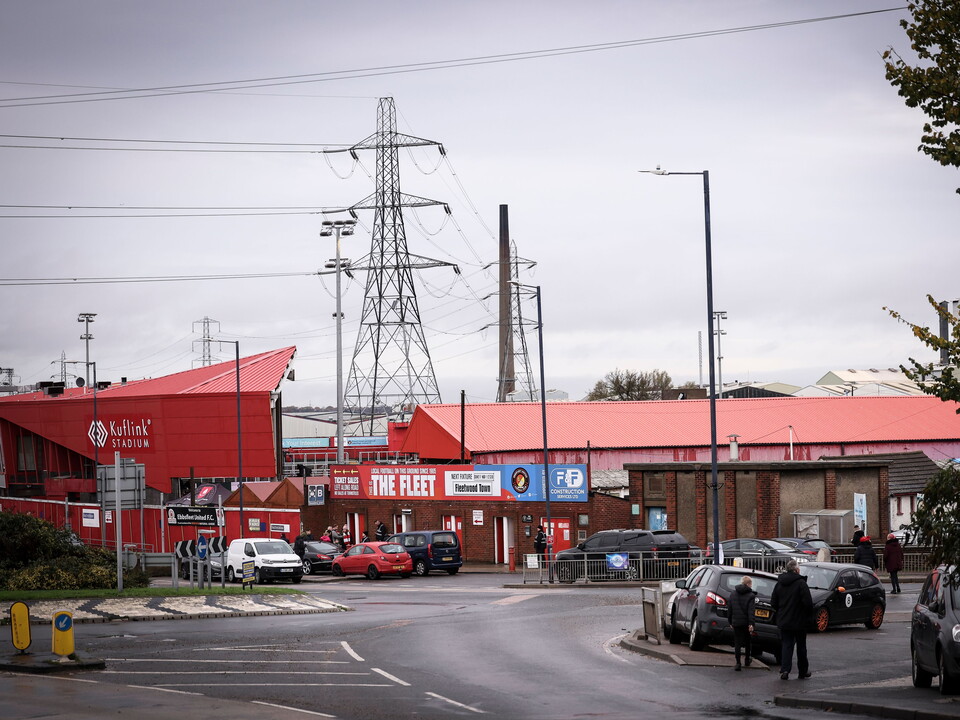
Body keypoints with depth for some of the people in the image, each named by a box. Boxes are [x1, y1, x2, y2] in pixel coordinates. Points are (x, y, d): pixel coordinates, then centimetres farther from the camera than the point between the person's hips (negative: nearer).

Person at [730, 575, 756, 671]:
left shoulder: (733, 595, 7)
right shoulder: (751, 596, -9)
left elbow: (730, 610, 12)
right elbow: (751, 611, -17)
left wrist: (730, 622, 19)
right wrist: (751, 624, -19)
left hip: (736, 623, 2)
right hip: (746, 623, -2)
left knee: (737, 643, 1)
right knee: (747, 642, 17)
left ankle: (738, 663, -9)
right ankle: (747, 660, 32)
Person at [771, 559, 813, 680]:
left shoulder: (779, 584, 4)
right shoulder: (801, 583, -15)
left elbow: (773, 602, 8)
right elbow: (808, 602, -18)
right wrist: (808, 614, -1)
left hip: (784, 620, 4)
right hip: (799, 621, -4)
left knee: (786, 645, 5)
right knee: (801, 646, 10)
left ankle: (785, 669, -11)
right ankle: (803, 671, 18)